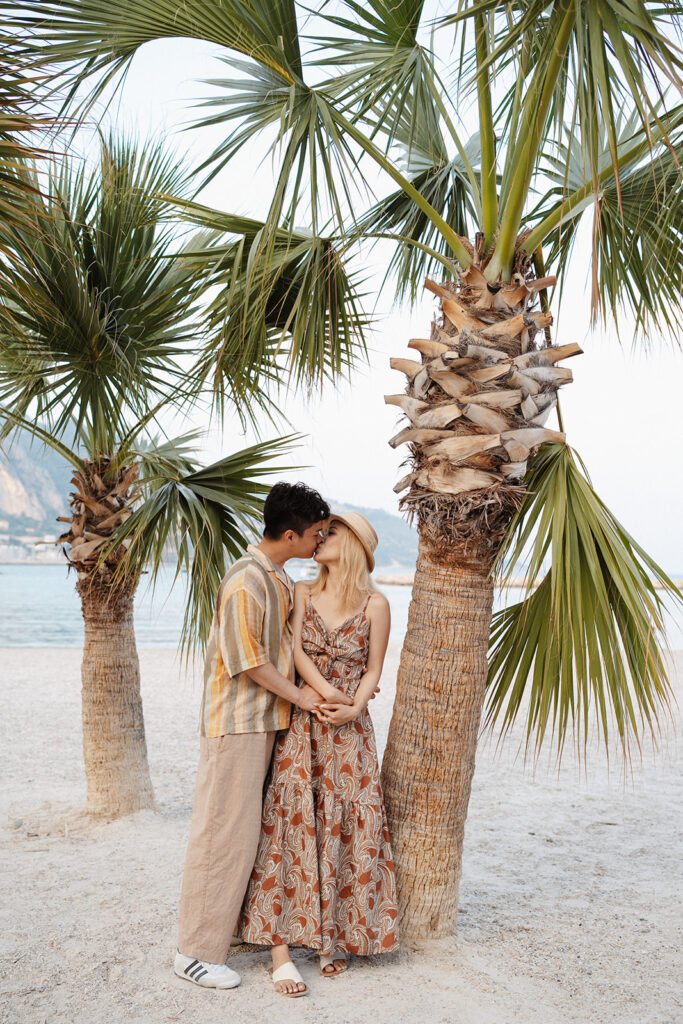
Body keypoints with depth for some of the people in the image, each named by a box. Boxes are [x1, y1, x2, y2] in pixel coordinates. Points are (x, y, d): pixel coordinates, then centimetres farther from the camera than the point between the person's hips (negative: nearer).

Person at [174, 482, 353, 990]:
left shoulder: (280, 578, 11)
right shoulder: (245, 583, -20)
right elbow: (246, 659, -19)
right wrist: (296, 695, -10)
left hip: (265, 719, 9)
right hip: (236, 722, -9)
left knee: (248, 828, 16)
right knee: (225, 830, -2)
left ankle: (229, 925, 30)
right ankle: (197, 951, 8)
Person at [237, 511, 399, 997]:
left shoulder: (375, 603, 1)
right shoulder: (302, 592, 7)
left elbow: (374, 669, 2)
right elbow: (294, 650, -4)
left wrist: (354, 706, -16)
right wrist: (328, 694, -17)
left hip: (349, 729, -1)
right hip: (300, 724, 1)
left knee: (347, 829, 1)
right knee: (289, 826, -6)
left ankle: (336, 937, 17)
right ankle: (280, 946, -4)